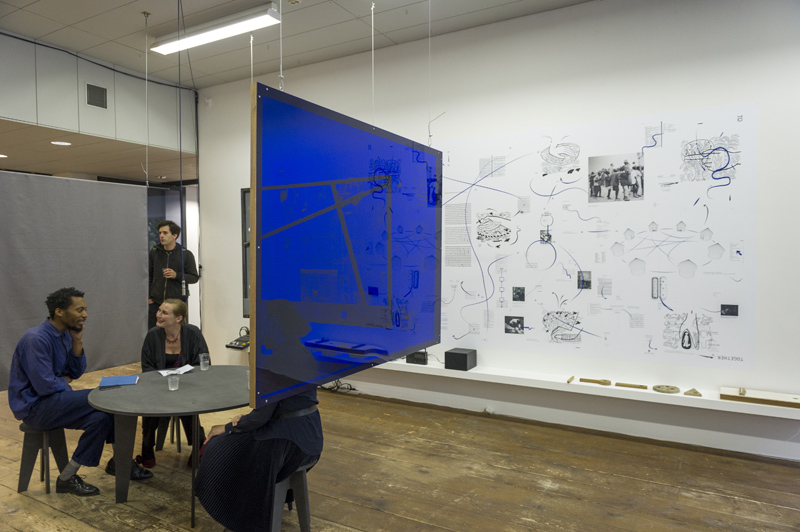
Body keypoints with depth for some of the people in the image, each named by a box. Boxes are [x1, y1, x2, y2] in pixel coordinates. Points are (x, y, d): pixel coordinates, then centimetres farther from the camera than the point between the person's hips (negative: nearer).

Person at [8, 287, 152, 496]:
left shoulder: (65, 334, 5)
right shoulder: (36, 339, -23)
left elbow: (76, 372, 9)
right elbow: (45, 386, -26)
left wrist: (77, 342, -5)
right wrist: (65, 381, -4)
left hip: (53, 400, 8)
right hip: (34, 406, -8)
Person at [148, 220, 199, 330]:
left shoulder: (186, 254, -1)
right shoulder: (154, 252, 6)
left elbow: (195, 277, 1)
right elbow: (148, 275, 14)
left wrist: (176, 275, -14)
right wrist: (148, 296, 9)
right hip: (156, 303, 2)